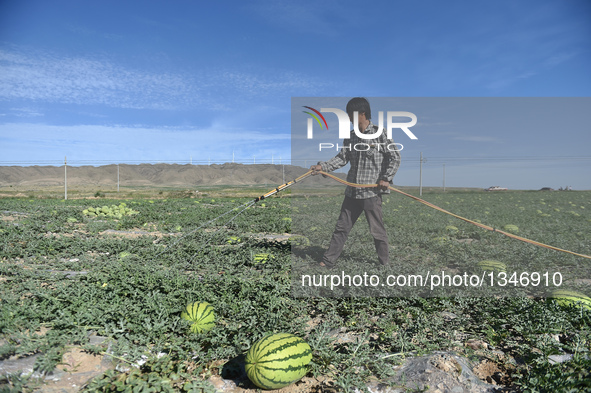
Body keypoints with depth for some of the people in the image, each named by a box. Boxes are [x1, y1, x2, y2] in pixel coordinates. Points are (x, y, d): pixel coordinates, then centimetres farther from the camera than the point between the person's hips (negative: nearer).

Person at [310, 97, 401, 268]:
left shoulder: (380, 133, -6)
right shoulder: (350, 136, 11)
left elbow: (395, 157, -4)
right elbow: (342, 158, 6)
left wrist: (386, 178, -10)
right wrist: (323, 166, -7)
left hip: (372, 191, -6)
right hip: (352, 191, 6)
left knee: (377, 230, 5)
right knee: (342, 227, 10)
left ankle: (384, 263, 23)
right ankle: (329, 260, 18)